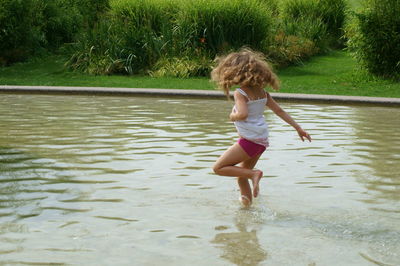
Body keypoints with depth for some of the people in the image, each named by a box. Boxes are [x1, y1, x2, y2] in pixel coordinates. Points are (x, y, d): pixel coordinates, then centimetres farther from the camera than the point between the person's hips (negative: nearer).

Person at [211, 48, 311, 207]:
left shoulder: (240, 93, -13)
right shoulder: (262, 92, 9)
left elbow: (243, 114, -30)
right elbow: (280, 111, 11)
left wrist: (232, 116, -7)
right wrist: (298, 128, 16)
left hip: (249, 139, -8)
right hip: (262, 140, 8)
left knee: (218, 168, 0)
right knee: (241, 176, 20)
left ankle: (253, 174, -12)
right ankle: (247, 206, 19)